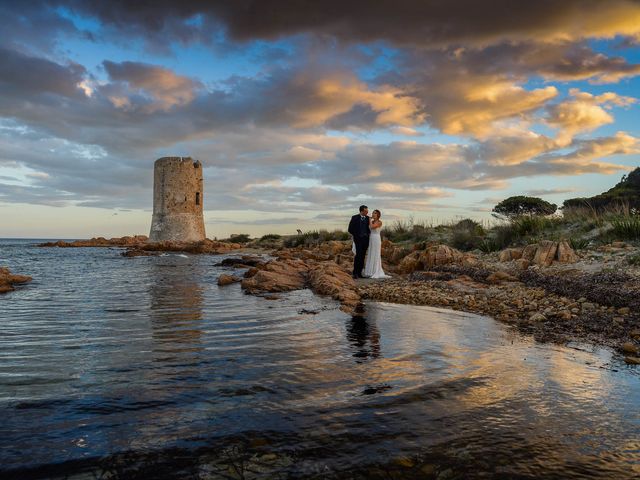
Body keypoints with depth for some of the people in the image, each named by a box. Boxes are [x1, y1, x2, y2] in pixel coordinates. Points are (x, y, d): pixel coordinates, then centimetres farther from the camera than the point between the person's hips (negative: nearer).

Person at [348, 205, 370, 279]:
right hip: (358, 239, -4)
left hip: (366, 239, 4)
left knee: (363, 256, 3)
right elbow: (350, 229, 0)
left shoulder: (368, 218, 8)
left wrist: (368, 235, 4)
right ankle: (355, 273, -10)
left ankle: (359, 272, 8)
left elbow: (369, 228, 18)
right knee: (358, 255, -13)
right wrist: (356, 236, -1)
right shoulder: (355, 217, -2)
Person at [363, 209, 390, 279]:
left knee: (376, 256, -5)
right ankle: (371, 272, 13)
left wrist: (370, 220, -7)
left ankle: (376, 273, 0)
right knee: (370, 256, 7)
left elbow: (372, 227, -20)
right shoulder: (372, 222, 13)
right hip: (370, 240, 8)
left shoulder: (380, 222, -10)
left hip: (376, 240, -7)